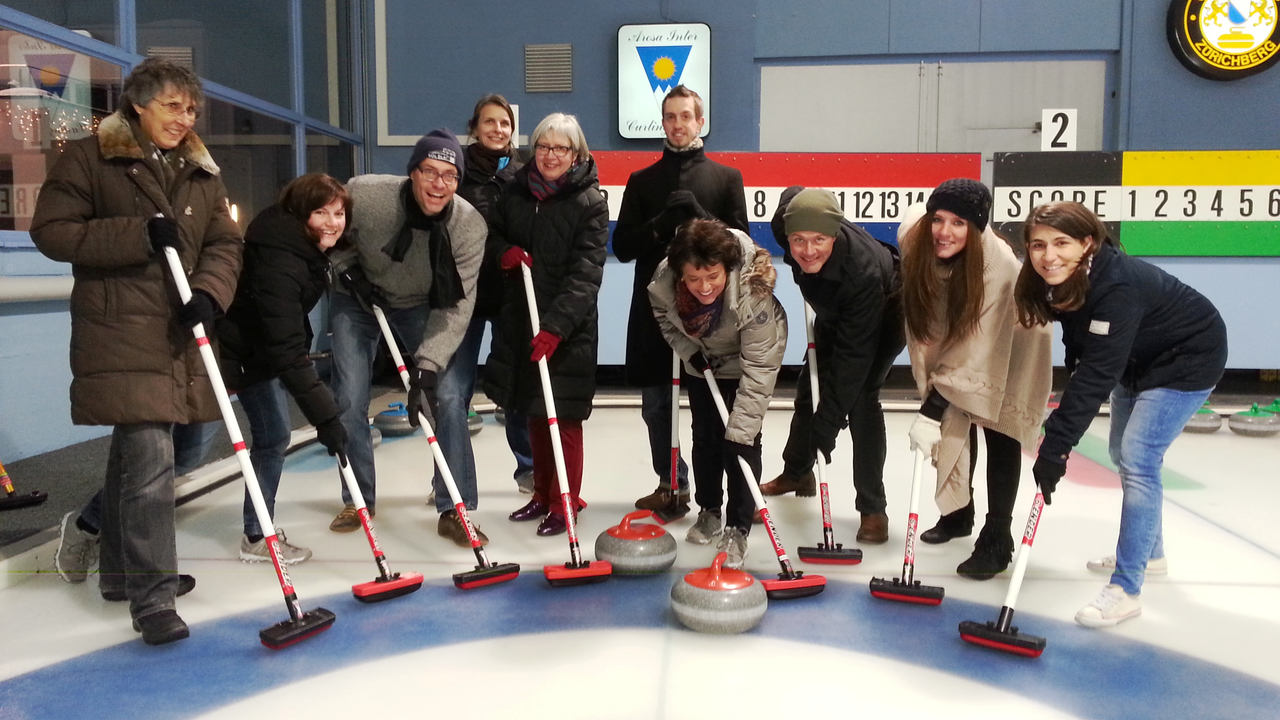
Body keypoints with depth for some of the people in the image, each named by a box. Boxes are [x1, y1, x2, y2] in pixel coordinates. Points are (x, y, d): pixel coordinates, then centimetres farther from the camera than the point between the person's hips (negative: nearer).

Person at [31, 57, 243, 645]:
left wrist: (209, 293, -12)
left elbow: (224, 244, 7)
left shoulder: (201, 172, 14)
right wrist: (140, 235, -18)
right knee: (149, 459, -14)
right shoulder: (88, 159, -2)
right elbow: (51, 230, -7)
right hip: (120, 334, -6)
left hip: (179, 336, 6)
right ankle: (151, 597, -7)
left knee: (133, 457, 18)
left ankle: (122, 570, 33)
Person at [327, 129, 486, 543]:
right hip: (357, 301, 0)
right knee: (350, 401, -4)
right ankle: (359, 500, 19)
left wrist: (427, 365, -35)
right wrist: (348, 269, -18)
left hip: (421, 307, 0)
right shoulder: (363, 194, -30)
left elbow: (456, 307, -27)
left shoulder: (470, 226, -28)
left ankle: (456, 510, 1)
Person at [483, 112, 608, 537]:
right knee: (532, 411, 14)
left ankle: (564, 503, 13)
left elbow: (586, 274, -17)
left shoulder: (590, 202, -9)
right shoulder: (516, 192, 6)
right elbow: (493, 232, 22)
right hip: (521, 319, 6)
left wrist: (556, 325, -27)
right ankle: (543, 494, 29)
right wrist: (503, 251, -3)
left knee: (563, 415, -1)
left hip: (568, 326, -5)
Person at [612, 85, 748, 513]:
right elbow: (623, 247, 5)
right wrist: (660, 225, -12)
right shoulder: (642, 181, 12)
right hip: (653, 309, 2)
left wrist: (699, 216, -14)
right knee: (656, 404, 8)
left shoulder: (726, 177, 8)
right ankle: (671, 484, 24)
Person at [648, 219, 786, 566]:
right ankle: (709, 510, 31)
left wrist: (741, 429, -39)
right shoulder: (665, 281, -32)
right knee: (704, 435, 11)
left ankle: (737, 529, 3)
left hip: (746, 359, -3)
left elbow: (758, 368, -38)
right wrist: (688, 350, -17)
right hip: (702, 359, 4)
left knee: (740, 441, -9)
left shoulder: (753, 291, -42)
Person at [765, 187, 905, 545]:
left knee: (860, 395, -21)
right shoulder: (788, 219, -31)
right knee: (809, 385, 14)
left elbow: (852, 355, -41)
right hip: (835, 311, 7)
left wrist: (826, 425, -40)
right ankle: (797, 472, 38)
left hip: (884, 313, -6)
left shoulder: (863, 271, -45)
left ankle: (873, 508, -9)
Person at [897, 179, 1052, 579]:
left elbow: (975, 352, -40)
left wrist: (932, 410, -43)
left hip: (1004, 340, -4)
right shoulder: (913, 235, -28)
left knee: (999, 429, -9)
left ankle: (997, 540, -2)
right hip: (950, 333, 5)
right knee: (955, 422, 8)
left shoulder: (999, 265, -41)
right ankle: (958, 512, 27)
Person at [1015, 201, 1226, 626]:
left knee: (1138, 460, -17)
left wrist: (1055, 447, -43)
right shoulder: (1062, 280, -14)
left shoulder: (1118, 288, -38)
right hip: (1138, 360, 9)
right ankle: (1148, 549, 38)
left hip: (1187, 359, -9)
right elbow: (1082, 355, 1)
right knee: (1124, 455, 17)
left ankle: (1126, 590, -11)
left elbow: (1097, 374, -41)